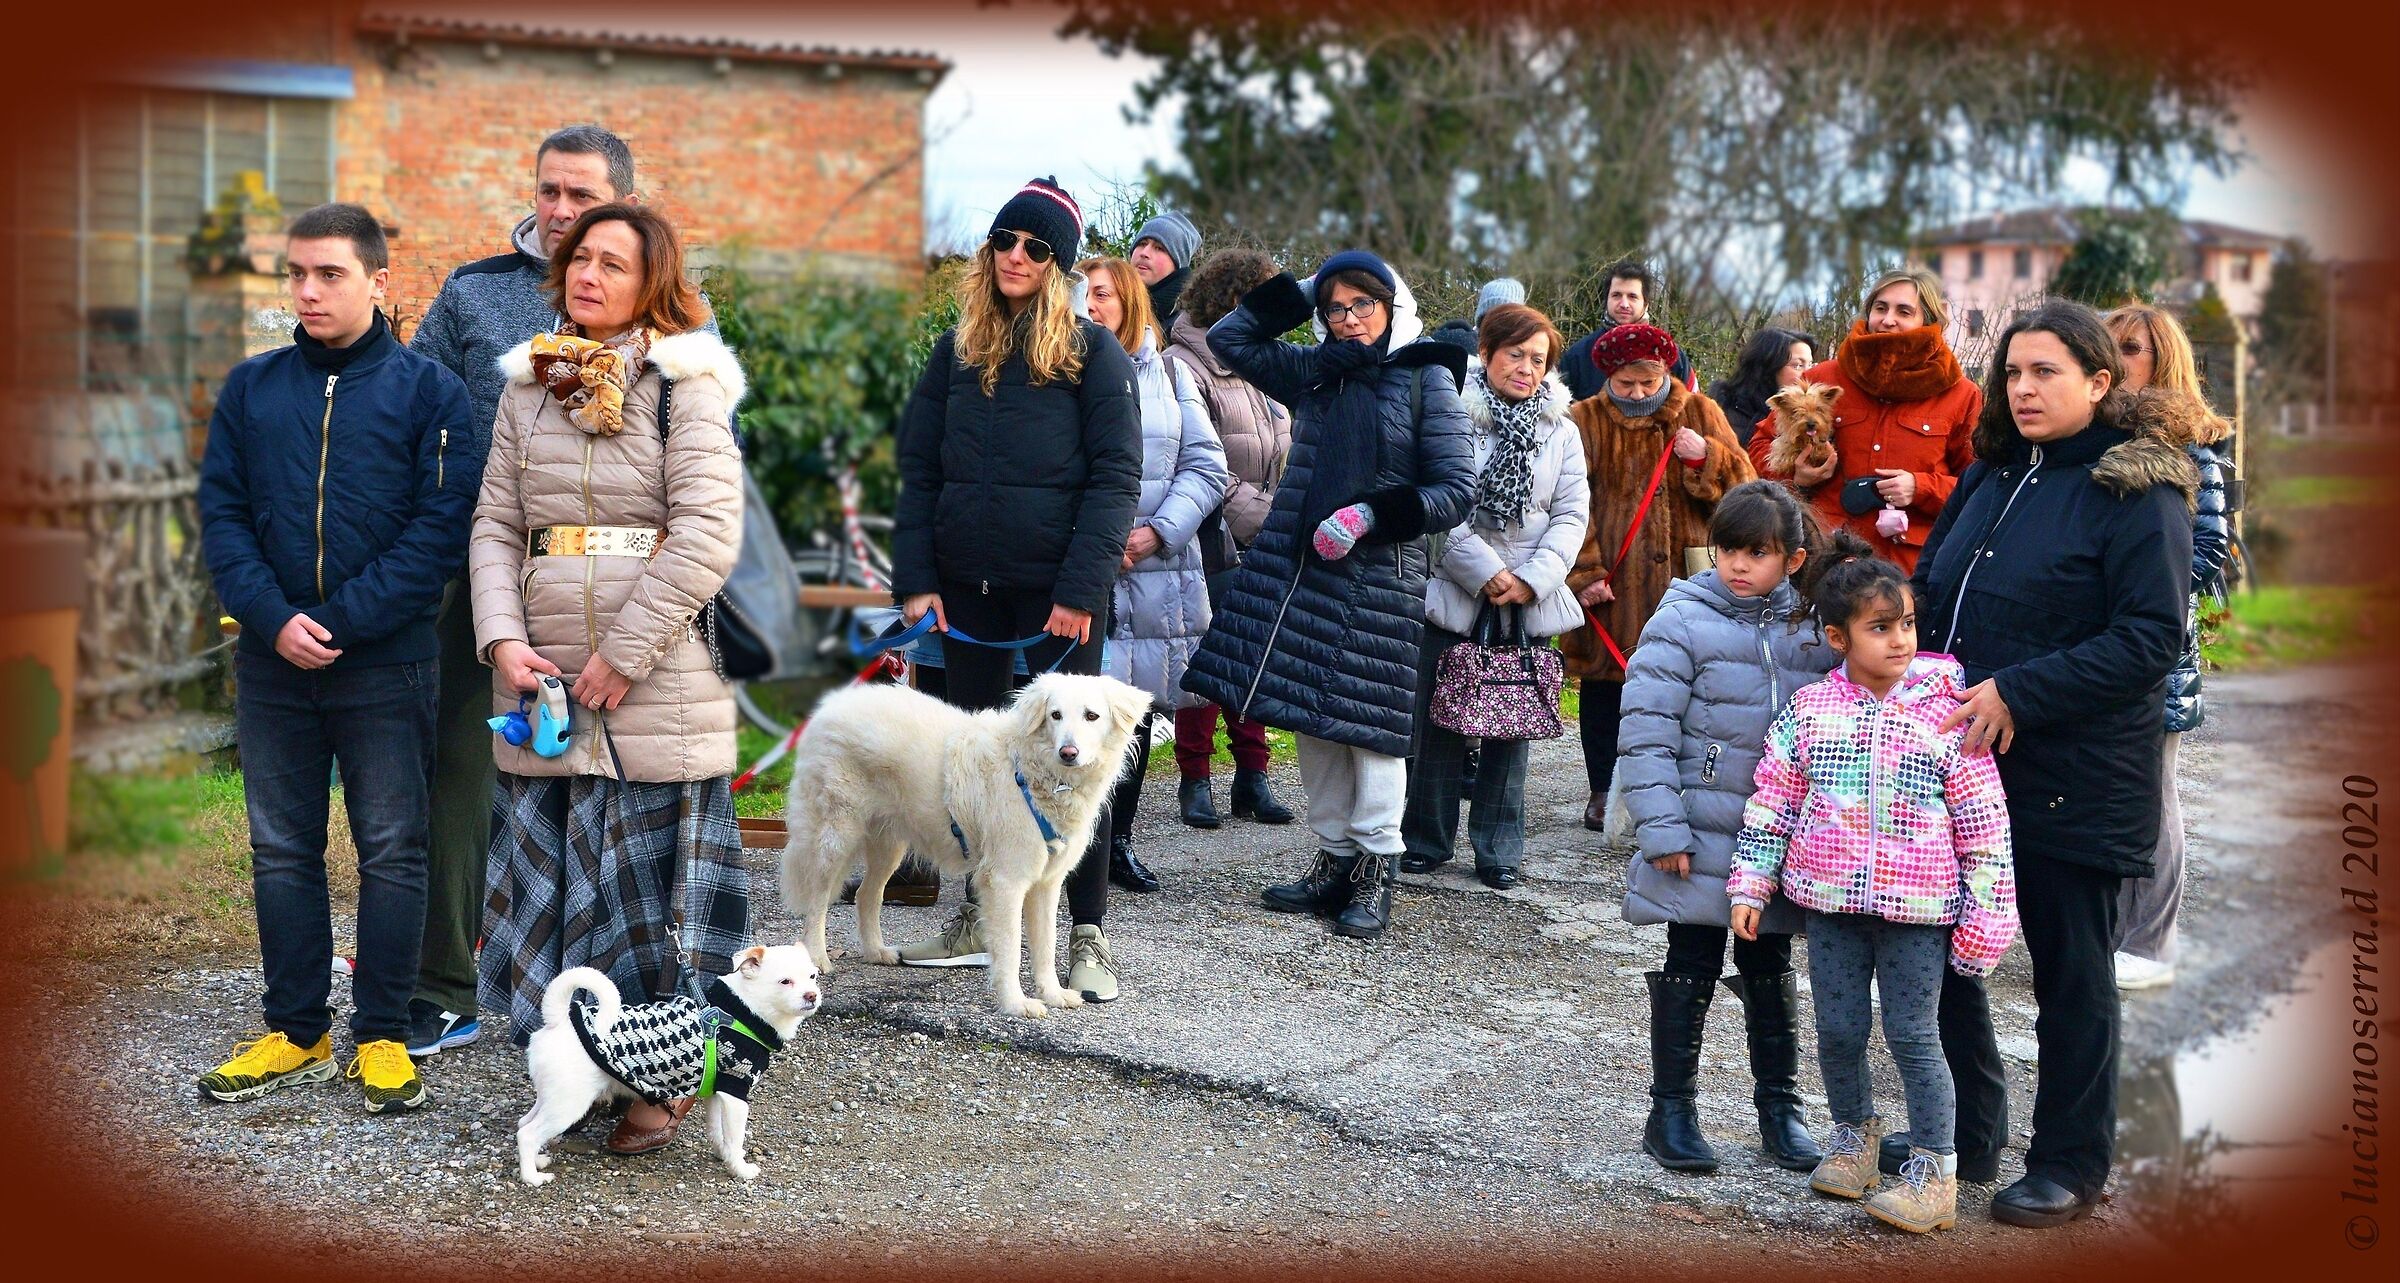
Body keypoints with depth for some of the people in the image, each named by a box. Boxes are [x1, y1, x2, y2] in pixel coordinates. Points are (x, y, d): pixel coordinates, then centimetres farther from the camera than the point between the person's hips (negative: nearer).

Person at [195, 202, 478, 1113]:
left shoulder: (428, 391, -2)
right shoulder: (250, 389, 8)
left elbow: (442, 525, -9)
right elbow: (221, 514, 4)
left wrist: (342, 620, -16)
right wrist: (274, 619, -11)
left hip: (386, 663, -3)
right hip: (272, 661, 4)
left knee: (391, 850, 3)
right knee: (281, 849, 10)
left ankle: (383, 1037, 13)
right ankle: (297, 1032, 21)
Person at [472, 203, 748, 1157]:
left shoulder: (684, 384, -3)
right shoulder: (528, 385, 14)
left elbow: (708, 533, -11)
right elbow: (495, 525, 12)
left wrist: (623, 655, -13)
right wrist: (504, 638, -4)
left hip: (660, 682, -5)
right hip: (542, 683, 5)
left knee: (649, 879, 1)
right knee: (549, 875, 7)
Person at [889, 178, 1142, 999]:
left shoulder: (1092, 351, -2)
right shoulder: (956, 350, 10)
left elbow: (1116, 476, -8)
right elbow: (918, 470, 9)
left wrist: (1081, 588, -16)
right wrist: (914, 580, -2)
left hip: (1057, 591, -4)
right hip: (967, 588, 5)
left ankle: (1088, 938, 5)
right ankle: (977, 922, 23)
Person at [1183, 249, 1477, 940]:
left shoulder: (1427, 379, -2)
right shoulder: (1314, 373, 12)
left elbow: (1456, 490, -5)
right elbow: (1228, 339, 19)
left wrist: (1371, 515, -14)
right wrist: (1298, 293, 10)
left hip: (1379, 579, -5)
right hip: (1299, 569, 5)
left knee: (1369, 721, -4)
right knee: (1311, 719, 7)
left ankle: (1375, 874, 4)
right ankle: (1335, 861, 16)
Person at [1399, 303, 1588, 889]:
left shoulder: (1561, 431, 10)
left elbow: (1571, 515, 5)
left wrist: (1532, 579, -10)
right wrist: (1485, 572, -16)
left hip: (1531, 603, 3)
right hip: (1452, 595, -3)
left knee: (1513, 727, 7)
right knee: (1438, 723, 3)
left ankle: (1499, 849, 16)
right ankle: (1425, 840, 15)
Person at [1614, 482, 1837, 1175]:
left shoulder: (1815, 630, 3)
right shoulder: (1684, 622, -9)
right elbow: (1645, 730, -11)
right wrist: (1661, 828, -15)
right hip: (1703, 838, -4)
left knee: (1773, 974, 15)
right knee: (1691, 972, 5)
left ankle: (1779, 1106, 27)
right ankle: (1672, 1110, 17)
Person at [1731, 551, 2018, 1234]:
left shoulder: (1946, 713, -6)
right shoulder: (1809, 709, -1)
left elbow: (1984, 821, -3)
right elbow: (1772, 799, 7)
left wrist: (1985, 914, -3)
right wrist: (1751, 885, 5)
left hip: (1917, 904, -2)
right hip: (1830, 901, 3)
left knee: (1913, 1036, 1)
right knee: (1838, 1031, 11)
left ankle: (1934, 1172, 11)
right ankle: (1855, 1136, 33)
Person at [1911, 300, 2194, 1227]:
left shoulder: (2138, 491, -11)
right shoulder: (1989, 478, 11)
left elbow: (2150, 637, -18)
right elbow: (1930, 590, 19)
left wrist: (2016, 693, -23)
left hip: (2073, 778, -7)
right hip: (1956, 764, 7)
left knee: (2072, 975, 6)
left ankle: (2070, 1164, 21)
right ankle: (1963, 1131, 32)